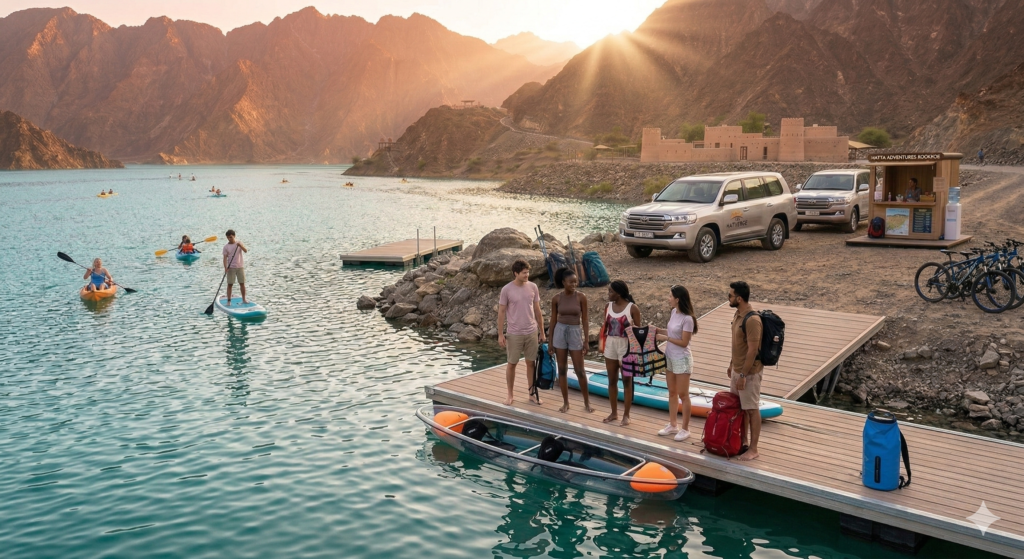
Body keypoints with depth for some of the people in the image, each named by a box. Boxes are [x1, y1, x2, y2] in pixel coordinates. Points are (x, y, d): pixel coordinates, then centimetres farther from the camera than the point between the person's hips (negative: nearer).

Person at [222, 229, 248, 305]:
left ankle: (244, 300, 15)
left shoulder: (239, 243, 3)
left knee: (242, 283, 5)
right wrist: (225, 267, -20)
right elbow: (225, 258, -6)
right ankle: (229, 301, 3)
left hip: (240, 266, 1)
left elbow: (245, 250, -11)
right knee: (230, 284, -2)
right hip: (231, 267, -1)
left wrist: (240, 245, -29)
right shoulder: (226, 247, -1)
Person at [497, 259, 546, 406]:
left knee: (531, 363, 10)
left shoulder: (533, 287, 0)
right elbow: (501, 312, -5)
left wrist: (542, 331, 8)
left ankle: (533, 393, 22)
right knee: (511, 364, 7)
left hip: (532, 332, 3)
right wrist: (500, 334, -7)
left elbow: (537, 310, 7)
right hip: (514, 333, -3)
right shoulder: (506, 289, -10)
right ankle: (510, 395, 20)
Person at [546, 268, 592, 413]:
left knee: (580, 370, 2)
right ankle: (565, 402, 17)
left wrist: (586, 340, -5)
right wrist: (550, 341, 4)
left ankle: (587, 402, 16)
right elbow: (553, 320, 4)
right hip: (560, 332, 2)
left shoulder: (581, 297, -5)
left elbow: (585, 319, -2)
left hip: (575, 333, -1)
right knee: (562, 369, 7)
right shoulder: (556, 299, -2)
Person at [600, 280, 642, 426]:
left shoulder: (632, 308, -11)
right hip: (610, 345, 5)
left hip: (626, 346, -5)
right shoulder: (608, 306, 4)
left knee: (627, 381, 4)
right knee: (612, 380, 11)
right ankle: (614, 412, 23)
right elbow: (605, 326, 10)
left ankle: (626, 415, 13)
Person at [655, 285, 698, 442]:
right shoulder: (674, 312, 3)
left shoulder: (687, 319, -21)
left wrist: (665, 338, -18)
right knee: (672, 393, 16)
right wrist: (659, 330, 0)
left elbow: (684, 342, -20)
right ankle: (672, 425, 27)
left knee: (683, 395, 1)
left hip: (682, 359, -8)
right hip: (670, 357, 8)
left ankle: (685, 429, 12)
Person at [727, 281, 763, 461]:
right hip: (737, 369, 9)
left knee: (752, 409, 2)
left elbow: (752, 350, -24)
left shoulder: (752, 319, -25)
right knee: (739, 407, 18)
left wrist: (743, 375, -22)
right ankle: (743, 441, 32)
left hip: (749, 372, -9)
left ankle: (753, 449, 11)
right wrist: (732, 365, 20)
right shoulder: (738, 314, 5)